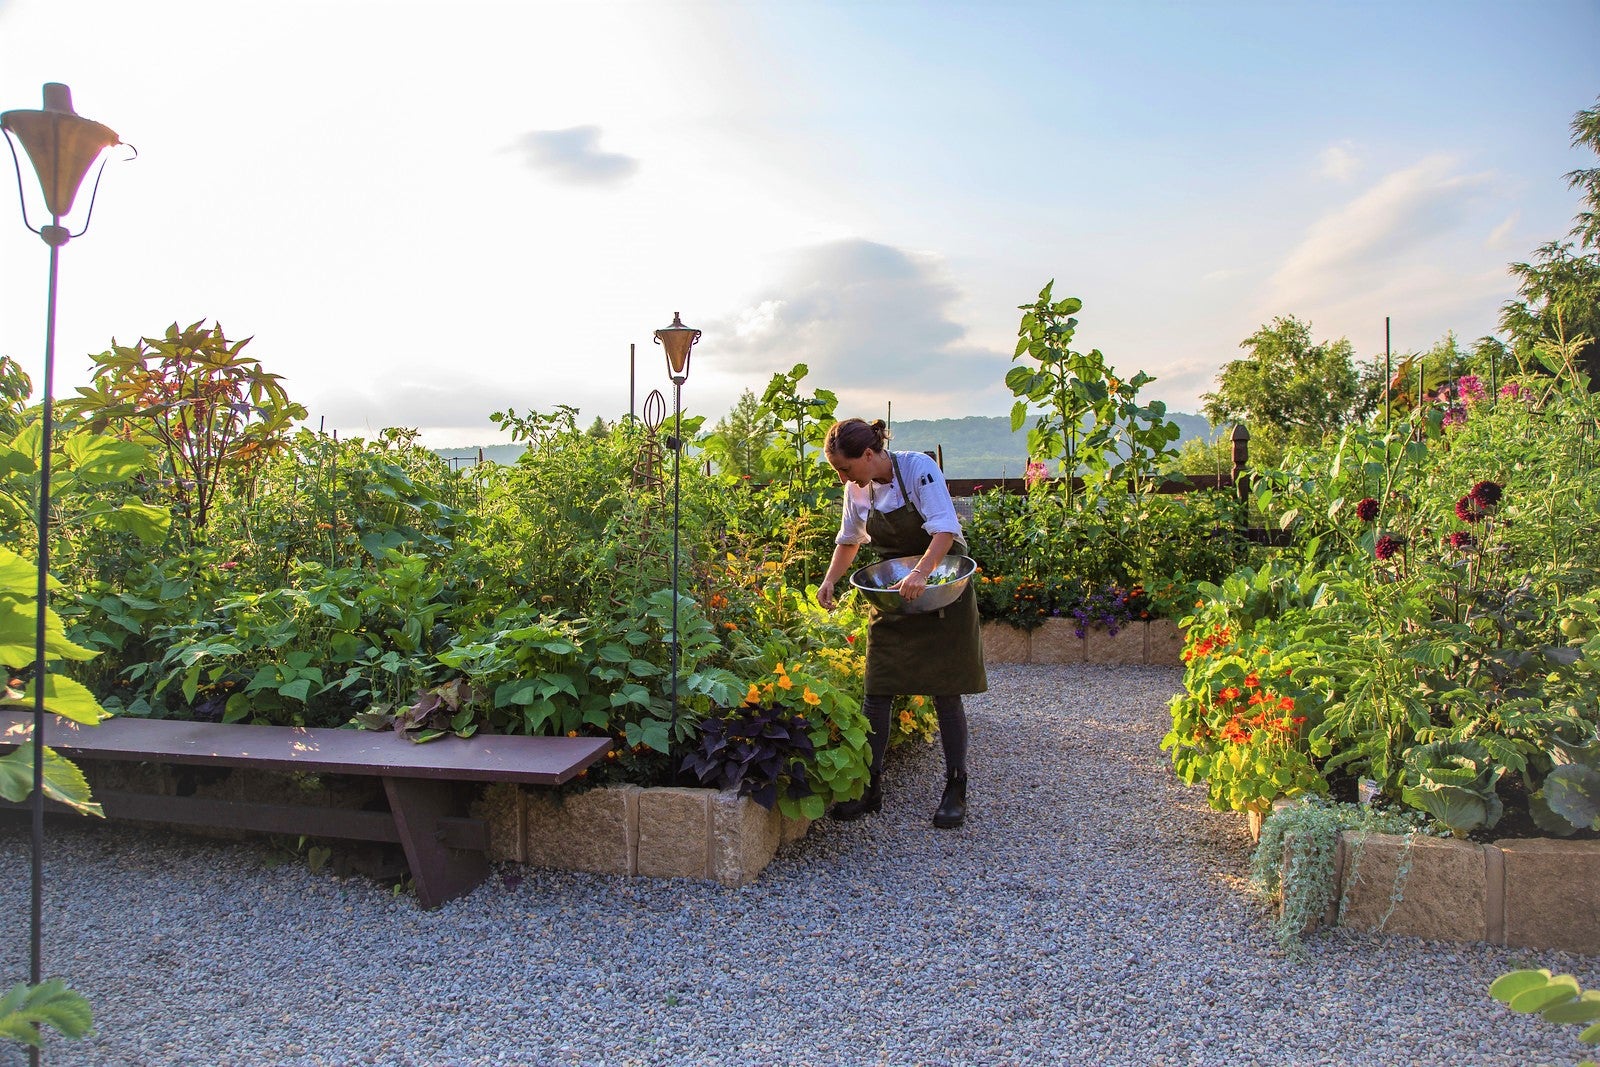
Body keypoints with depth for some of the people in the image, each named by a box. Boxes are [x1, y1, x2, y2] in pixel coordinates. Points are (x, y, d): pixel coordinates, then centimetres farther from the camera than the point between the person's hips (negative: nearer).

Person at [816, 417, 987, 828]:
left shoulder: (918, 468, -18)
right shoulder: (857, 489, -1)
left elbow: (945, 531, -29)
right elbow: (849, 540, 16)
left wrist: (920, 573, -43)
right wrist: (830, 580, 3)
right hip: (891, 594, 5)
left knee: (945, 692, -1)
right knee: (877, 691, 0)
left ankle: (955, 790, 13)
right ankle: (870, 787, 11)